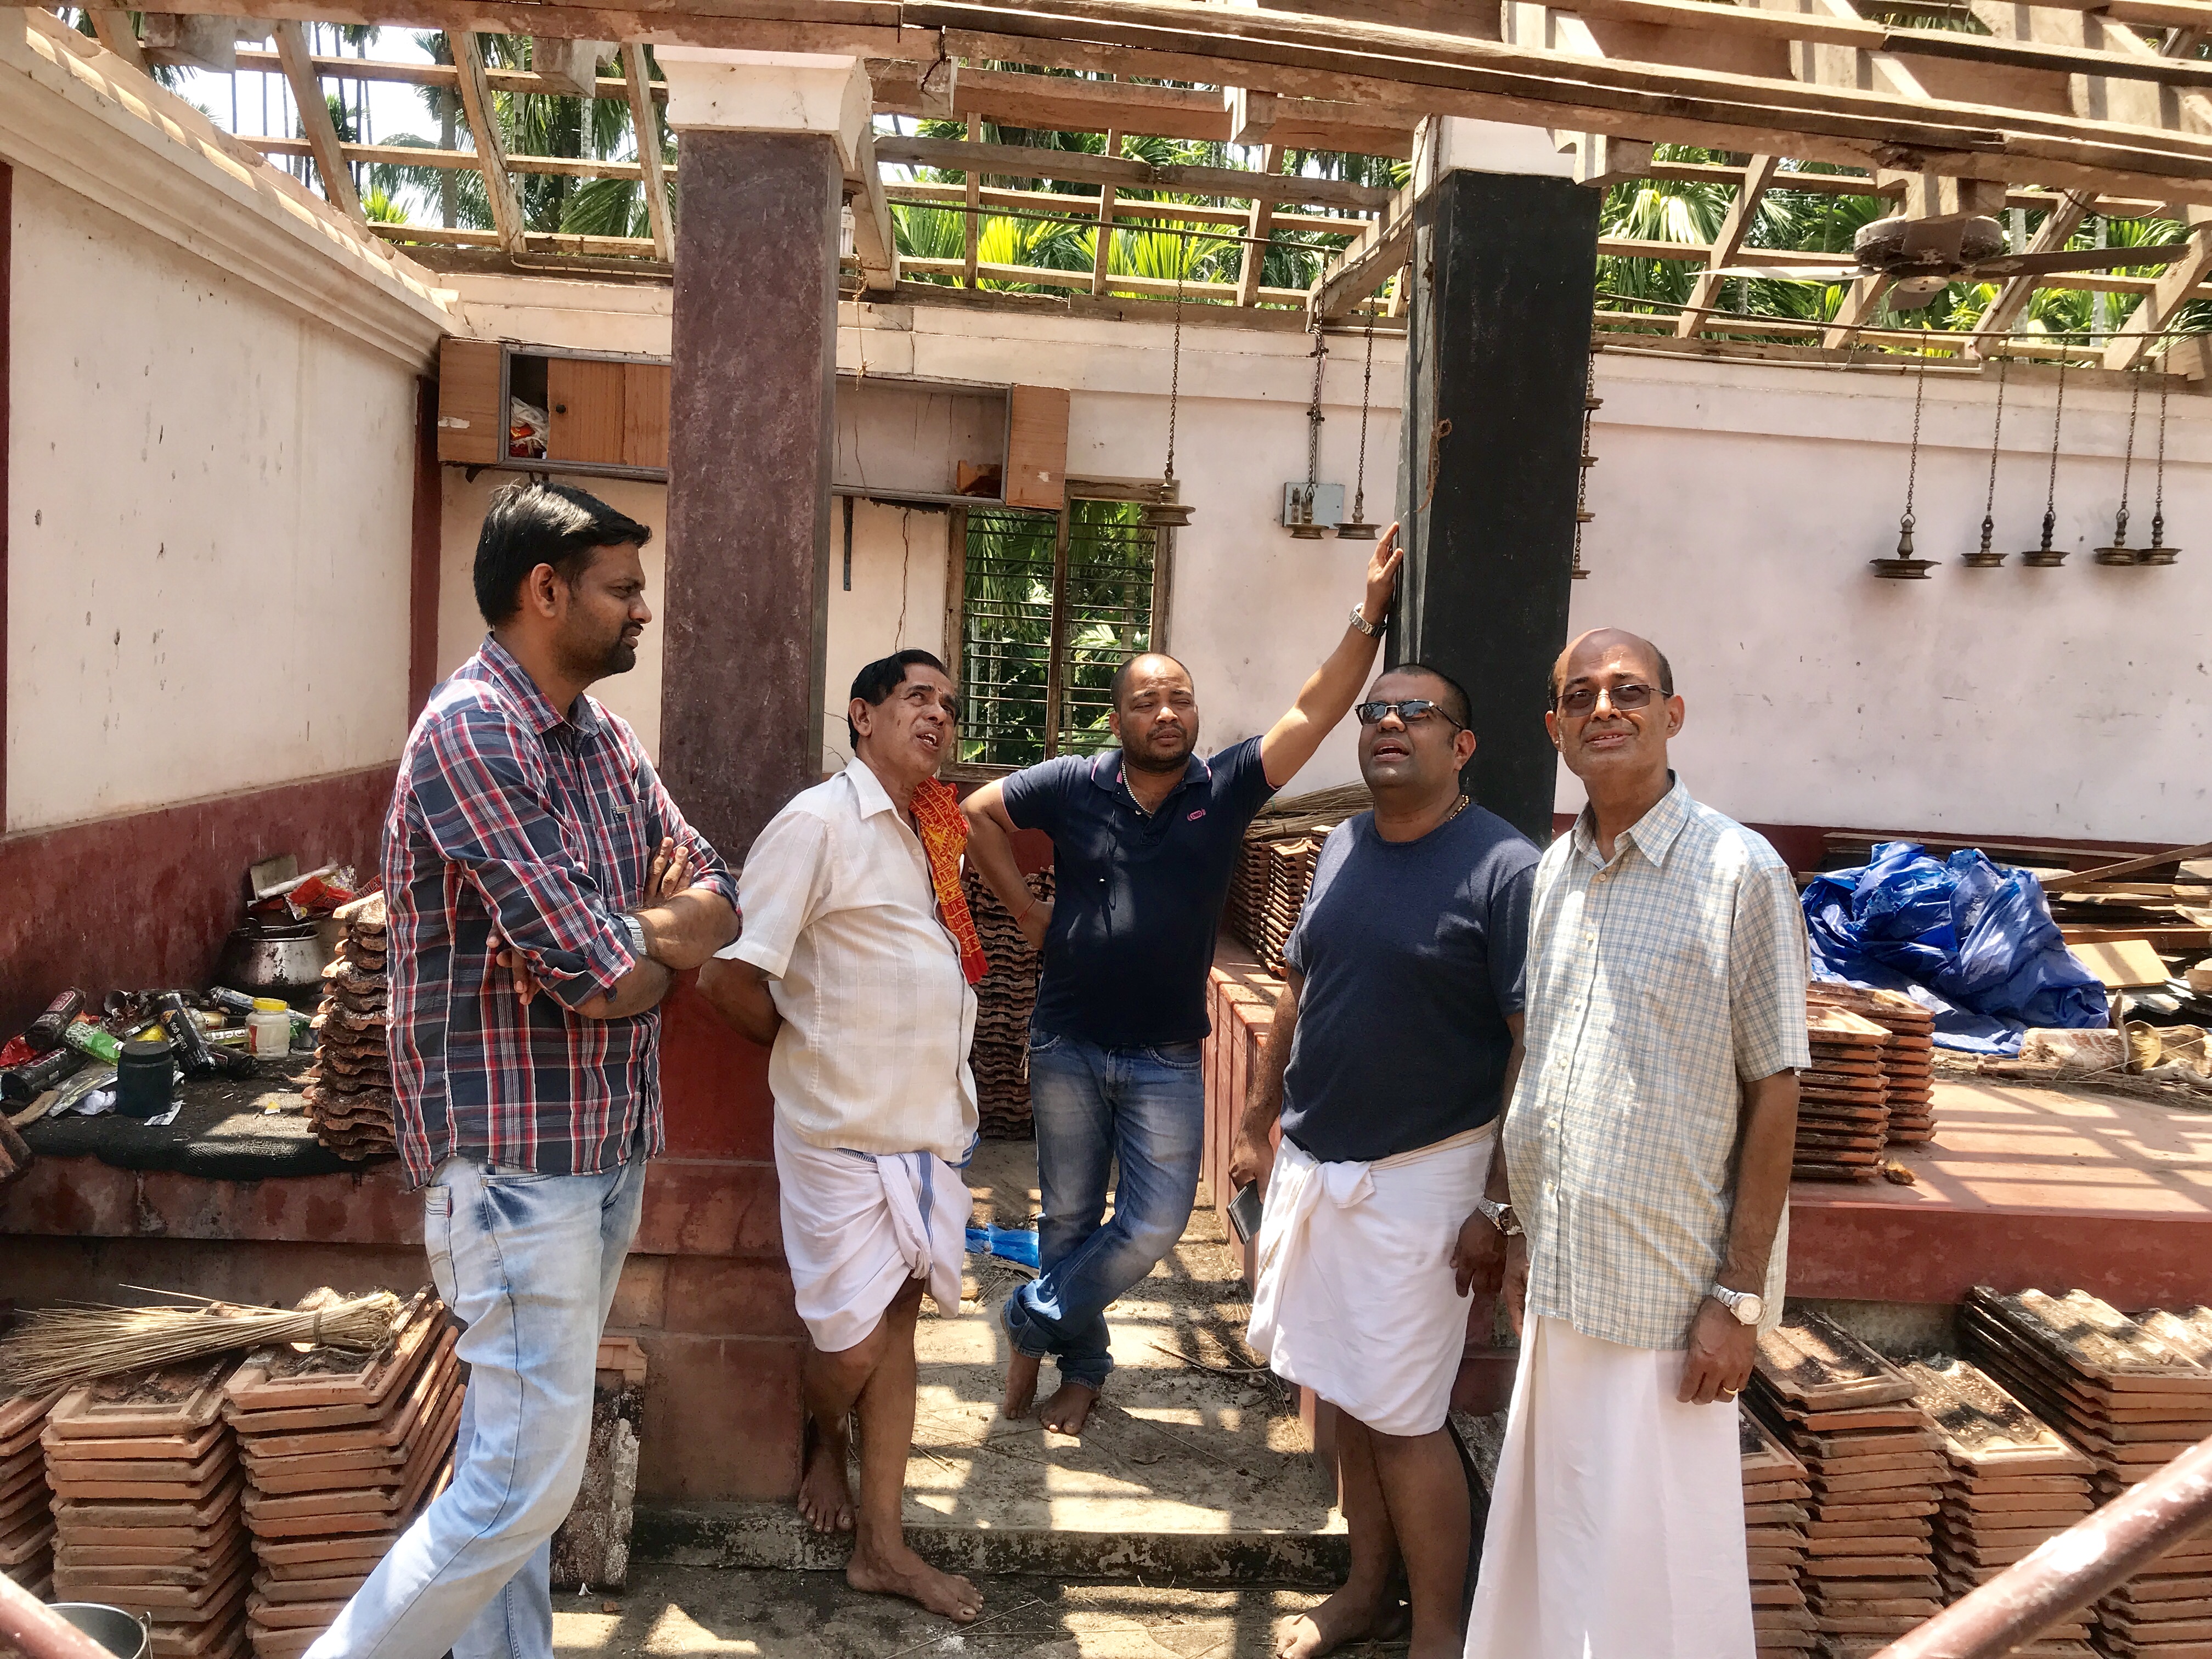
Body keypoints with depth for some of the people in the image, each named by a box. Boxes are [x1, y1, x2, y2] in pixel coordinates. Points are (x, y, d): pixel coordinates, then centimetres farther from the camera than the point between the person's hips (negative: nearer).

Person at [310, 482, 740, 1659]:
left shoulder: (600, 733, 10)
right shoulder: (474, 730, -18)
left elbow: (714, 899, 6)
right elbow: (594, 978, -24)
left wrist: (631, 935, -14)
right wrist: (656, 958, -2)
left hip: (607, 1142, 9)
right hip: (518, 1155, -9)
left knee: (518, 1455, 18)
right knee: (528, 1477, -3)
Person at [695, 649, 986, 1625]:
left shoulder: (930, 836, 10)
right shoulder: (818, 823, -14)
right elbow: (729, 979, -19)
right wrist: (803, 1049, -2)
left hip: (929, 1123, 7)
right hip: (842, 1131, -7)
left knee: (899, 1322, 12)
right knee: (852, 1345, 2)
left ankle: (880, 1545, 23)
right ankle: (821, 1443, 37)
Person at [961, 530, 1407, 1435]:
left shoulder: (1226, 788, -6)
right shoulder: (1073, 785, -5)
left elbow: (1313, 712, -14)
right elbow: (978, 811, 7)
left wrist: (1369, 614, -22)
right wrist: (1025, 907, 1)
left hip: (1166, 1058, 0)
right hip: (1068, 1045, 0)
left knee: (1154, 1223, -2)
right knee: (1069, 1216, 12)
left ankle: (1034, 1321, 20)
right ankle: (1082, 1363, 33)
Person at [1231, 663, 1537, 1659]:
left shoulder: (1504, 869, -14)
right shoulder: (1342, 846, 6)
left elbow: (1536, 1045, -16)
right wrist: (1260, 1118, 16)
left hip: (1416, 1178, -6)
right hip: (1310, 1163, 6)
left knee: (1403, 1417, 1)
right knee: (1343, 1392, 16)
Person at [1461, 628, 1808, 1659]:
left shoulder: (1739, 872, -10)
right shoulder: (1550, 874, 6)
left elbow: (1774, 1095, -10)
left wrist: (1741, 1296, -12)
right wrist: (1516, 1228, 11)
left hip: (1667, 1291, -5)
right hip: (1560, 1276, 5)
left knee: (1653, 1569, 6)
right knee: (1550, 1536, 17)